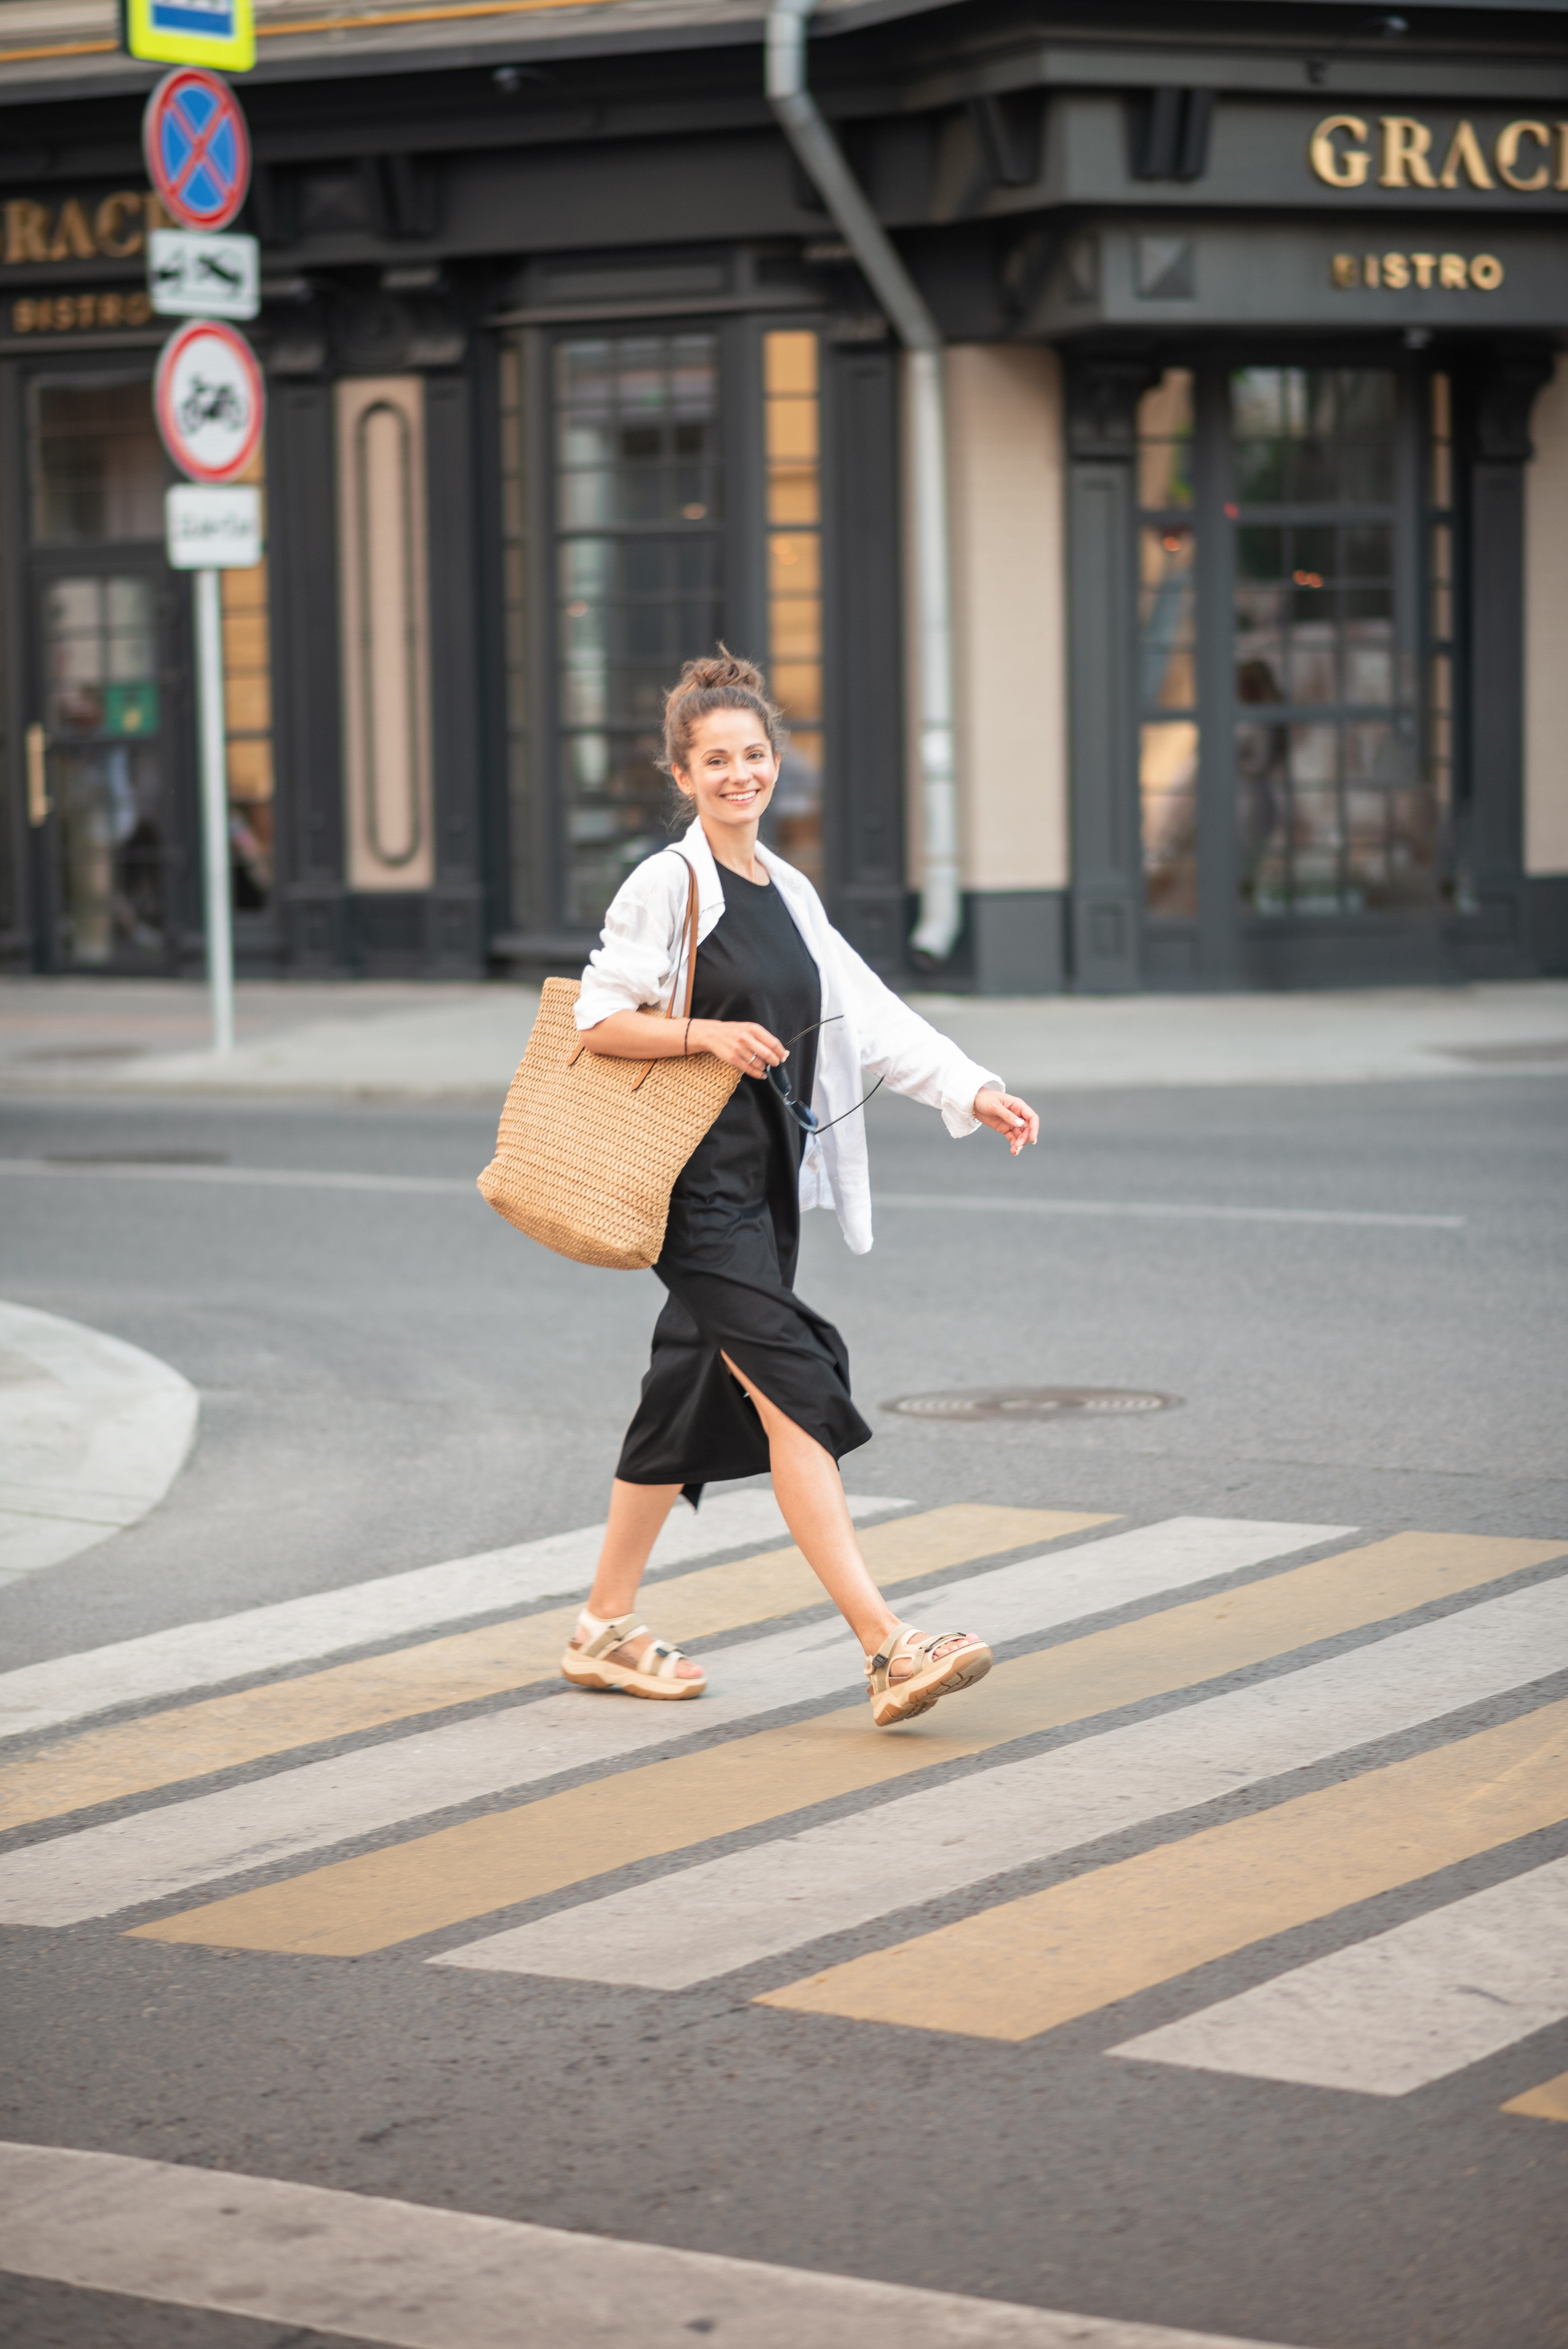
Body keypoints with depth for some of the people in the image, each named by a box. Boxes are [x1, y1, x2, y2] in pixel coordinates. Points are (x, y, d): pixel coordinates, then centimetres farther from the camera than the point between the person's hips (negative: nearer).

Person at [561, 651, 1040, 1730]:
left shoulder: (791, 893, 15)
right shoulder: (666, 885, -7)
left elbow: (871, 1013, 11)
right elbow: (600, 1020, -8)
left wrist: (976, 1091, 1)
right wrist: (708, 1034, -19)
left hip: (766, 1182, 8)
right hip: (699, 1184, -8)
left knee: (695, 1399, 13)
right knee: (796, 1395, -15)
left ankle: (607, 1627, 26)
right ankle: (890, 1648, -20)